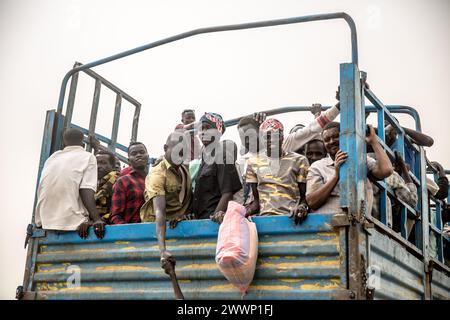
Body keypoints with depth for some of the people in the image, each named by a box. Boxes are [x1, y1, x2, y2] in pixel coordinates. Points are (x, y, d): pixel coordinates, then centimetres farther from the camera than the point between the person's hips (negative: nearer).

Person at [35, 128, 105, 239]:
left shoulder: (52, 158, 20)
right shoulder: (88, 157, 5)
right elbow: (86, 191, -10)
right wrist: (97, 219, -20)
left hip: (44, 223, 6)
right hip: (71, 222, -6)